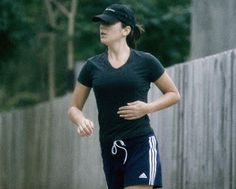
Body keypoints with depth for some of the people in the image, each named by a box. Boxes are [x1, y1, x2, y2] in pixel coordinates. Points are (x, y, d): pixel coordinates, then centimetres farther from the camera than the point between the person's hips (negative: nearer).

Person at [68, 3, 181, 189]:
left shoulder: (145, 62, -1)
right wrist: (82, 121, -10)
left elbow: (174, 94, 9)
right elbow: (74, 107, 13)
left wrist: (147, 107, -8)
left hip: (141, 145, -4)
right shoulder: (92, 66, 6)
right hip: (110, 148, 4)